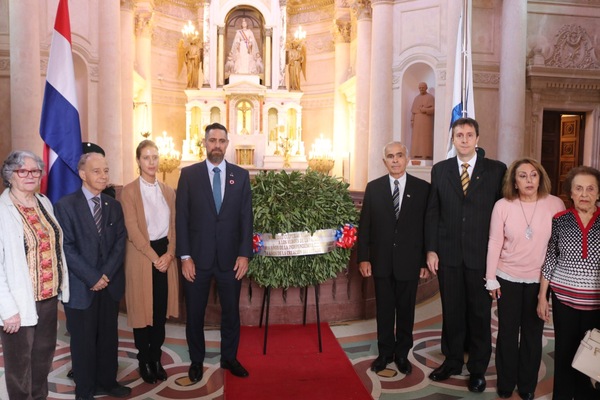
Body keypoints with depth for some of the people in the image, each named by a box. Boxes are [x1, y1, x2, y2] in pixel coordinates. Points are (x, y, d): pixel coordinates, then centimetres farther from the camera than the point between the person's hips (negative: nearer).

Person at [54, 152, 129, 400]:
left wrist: (107, 273, -10)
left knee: (109, 337, 14)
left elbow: (120, 241, 2)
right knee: (83, 341, 9)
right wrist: (92, 277, -15)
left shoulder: (114, 206, 8)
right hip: (81, 286, -4)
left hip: (110, 283, 4)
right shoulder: (65, 205, -7)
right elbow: (67, 248, -12)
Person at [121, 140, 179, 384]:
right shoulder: (129, 191, -4)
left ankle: (156, 358, 26)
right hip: (141, 257, -4)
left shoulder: (168, 191, 10)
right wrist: (154, 257, -15)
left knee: (161, 310, 10)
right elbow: (132, 230, -11)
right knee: (142, 309, 6)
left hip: (165, 256, 4)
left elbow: (173, 226, 7)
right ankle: (144, 361, 23)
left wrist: (169, 254, -7)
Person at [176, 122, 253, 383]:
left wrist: (244, 254, -4)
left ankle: (229, 358, 32)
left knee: (231, 311, 12)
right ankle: (196, 361, 32)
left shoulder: (241, 175, 4)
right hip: (197, 257, -1)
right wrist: (185, 256, -8)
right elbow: (181, 217, -2)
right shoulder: (189, 174, 0)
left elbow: (246, 217, 2)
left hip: (230, 257, 1)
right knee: (195, 313, 12)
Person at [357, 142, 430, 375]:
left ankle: (402, 354, 31)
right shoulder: (373, 188, 2)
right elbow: (364, 226, 1)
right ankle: (385, 353, 30)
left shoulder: (423, 188, -1)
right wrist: (363, 258, -4)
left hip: (409, 262, -1)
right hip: (381, 261, 1)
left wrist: (426, 261, -3)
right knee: (384, 310, 12)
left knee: (406, 310, 12)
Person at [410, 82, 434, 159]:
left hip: (427, 120, -5)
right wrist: (412, 120, 2)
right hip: (417, 121, 5)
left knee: (426, 138, -8)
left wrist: (425, 110, -17)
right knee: (417, 138, 0)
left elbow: (434, 109, -6)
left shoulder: (431, 97, 1)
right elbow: (413, 110, 12)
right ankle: (418, 155, 1)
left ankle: (427, 155, -8)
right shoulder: (416, 98, 16)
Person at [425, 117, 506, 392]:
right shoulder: (440, 170, 5)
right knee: (451, 312, 13)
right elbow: (432, 212, 4)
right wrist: (430, 250, -1)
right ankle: (452, 361, 31)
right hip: (448, 254, 2)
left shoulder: (497, 170, -2)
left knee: (480, 313, 10)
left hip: (481, 255, -1)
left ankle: (478, 368, 28)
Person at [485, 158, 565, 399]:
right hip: (507, 279, 0)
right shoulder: (503, 206, -9)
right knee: (507, 333, 12)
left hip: (539, 280, 1)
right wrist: (491, 279, -6)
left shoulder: (555, 204, -8)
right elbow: (494, 243, -7)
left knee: (533, 334, 12)